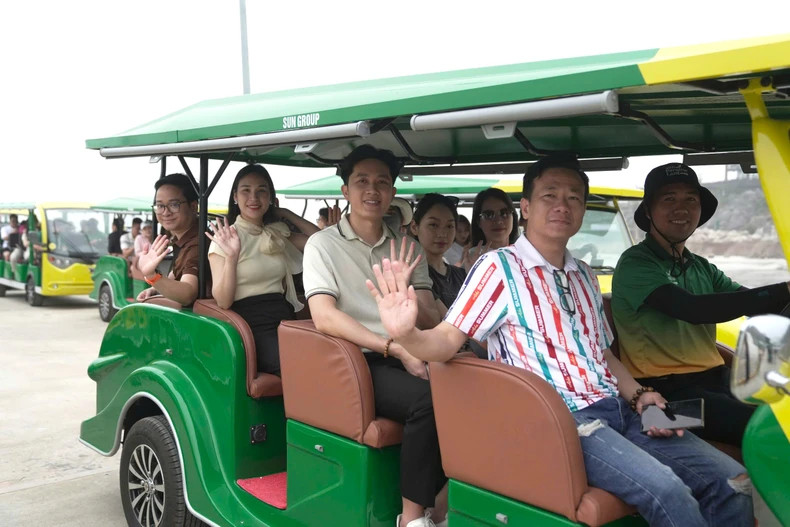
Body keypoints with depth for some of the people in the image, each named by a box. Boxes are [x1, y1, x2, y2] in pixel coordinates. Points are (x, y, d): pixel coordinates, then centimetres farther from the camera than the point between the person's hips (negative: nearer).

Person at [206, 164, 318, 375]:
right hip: (251, 326, -5)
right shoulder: (224, 237, 2)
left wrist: (286, 213, 13)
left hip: (285, 319, 5)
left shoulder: (277, 234, 18)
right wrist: (231, 257, -19)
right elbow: (223, 301, -5)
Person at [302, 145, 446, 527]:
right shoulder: (323, 244, 1)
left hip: (409, 356, 5)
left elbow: (431, 322, 9)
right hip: (357, 362, -4)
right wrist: (397, 349, -21)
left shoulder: (407, 246, 15)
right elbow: (324, 317, -14)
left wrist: (404, 292, -13)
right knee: (429, 400, -31)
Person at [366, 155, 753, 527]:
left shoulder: (584, 275, 18)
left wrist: (638, 394, 7)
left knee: (731, 481, 0)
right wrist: (406, 334, -35)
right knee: (666, 492, -27)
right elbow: (447, 340, -13)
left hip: (617, 411, 8)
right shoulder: (500, 267, -6)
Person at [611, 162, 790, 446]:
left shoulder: (702, 268, 17)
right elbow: (694, 309, -22)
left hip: (717, 378, 7)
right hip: (669, 391, -7)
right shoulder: (636, 264, -6)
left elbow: (764, 307, 6)